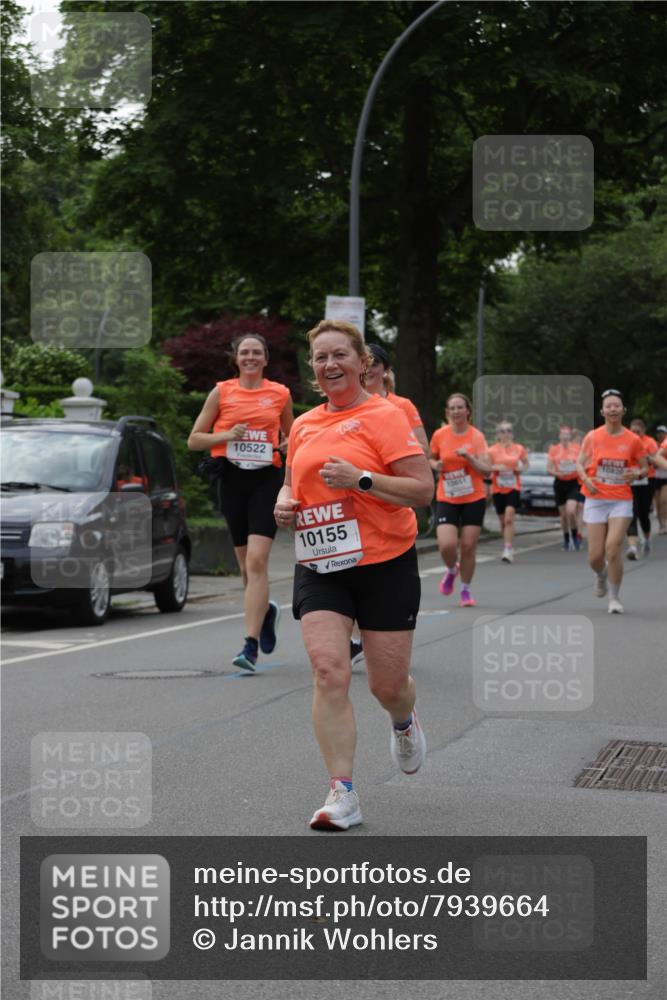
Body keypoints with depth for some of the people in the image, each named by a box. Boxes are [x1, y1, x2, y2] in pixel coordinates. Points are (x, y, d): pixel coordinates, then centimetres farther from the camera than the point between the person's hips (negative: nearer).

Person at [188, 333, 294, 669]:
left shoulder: (280, 394, 8)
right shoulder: (221, 392, 6)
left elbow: (291, 436, 23)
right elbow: (194, 440, 6)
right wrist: (227, 435, -10)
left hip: (267, 479, -2)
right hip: (232, 479, 2)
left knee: (257, 560, -15)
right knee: (246, 563, 9)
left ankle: (251, 644, -16)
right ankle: (266, 609, 41)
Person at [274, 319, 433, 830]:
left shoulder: (384, 416, -7)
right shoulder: (304, 424, 11)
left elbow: (423, 489, -13)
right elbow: (293, 481, 28)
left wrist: (360, 479, -22)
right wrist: (285, 504, 5)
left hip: (385, 564, -4)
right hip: (320, 567, 4)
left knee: (388, 685, 5)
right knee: (328, 672, -14)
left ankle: (405, 723, 44)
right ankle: (343, 795, -11)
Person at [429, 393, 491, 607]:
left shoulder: (476, 436, -5)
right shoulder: (439, 435, -1)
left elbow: (487, 470, -9)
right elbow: (431, 458, 17)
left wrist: (469, 457, -23)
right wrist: (436, 465, -5)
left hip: (474, 499, 0)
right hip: (446, 499, 0)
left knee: (469, 546, 0)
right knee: (447, 545, -15)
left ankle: (465, 590, 19)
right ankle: (451, 570, 20)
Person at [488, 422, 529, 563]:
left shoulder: (519, 449, 4)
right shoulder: (492, 450, 0)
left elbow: (526, 465, 16)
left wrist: (521, 468, -6)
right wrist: (496, 467, -17)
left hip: (513, 488, -2)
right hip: (498, 489, 2)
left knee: (509, 518, -17)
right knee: (503, 520, 11)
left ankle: (508, 550, -20)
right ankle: (508, 546, 30)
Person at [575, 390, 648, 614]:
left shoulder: (632, 440, -1)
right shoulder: (592, 437, -1)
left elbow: (644, 467, 9)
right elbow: (580, 463, 7)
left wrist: (637, 473, -14)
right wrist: (586, 480, -13)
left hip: (621, 500, -1)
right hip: (596, 499, 1)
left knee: (613, 547, -17)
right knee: (595, 556, 0)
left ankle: (614, 598, 1)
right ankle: (601, 575, 38)